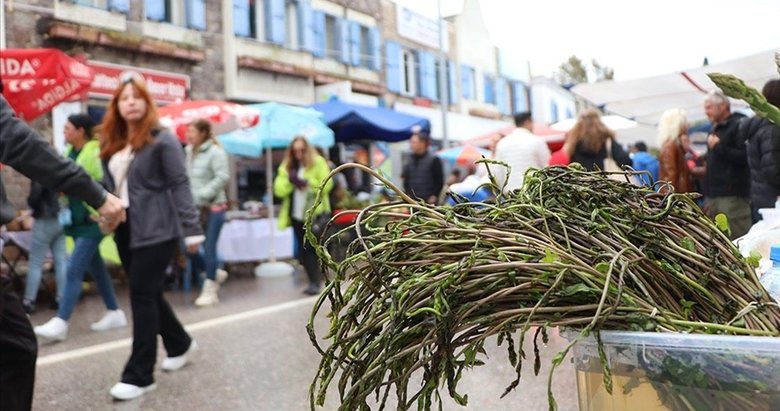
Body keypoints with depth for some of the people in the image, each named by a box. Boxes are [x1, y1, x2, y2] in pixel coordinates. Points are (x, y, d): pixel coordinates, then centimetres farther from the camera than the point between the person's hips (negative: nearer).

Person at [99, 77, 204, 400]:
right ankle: (180, 344, 34)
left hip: (156, 229, -7)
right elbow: (109, 185, 19)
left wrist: (192, 228, -15)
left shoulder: (162, 139, -6)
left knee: (142, 295, -7)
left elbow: (179, 185, -11)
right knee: (148, 293, 14)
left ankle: (139, 375, 3)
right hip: (125, 228, 7)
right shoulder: (111, 143, 15)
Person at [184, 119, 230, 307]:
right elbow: (187, 177, 15)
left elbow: (223, 177, -18)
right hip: (195, 207, 7)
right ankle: (215, 273, 23)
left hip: (213, 207, -7)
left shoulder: (215, 152, -10)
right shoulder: (189, 152, 11)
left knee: (209, 248, -3)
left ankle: (210, 290, 10)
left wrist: (201, 195, -19)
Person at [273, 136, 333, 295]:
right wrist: (290, 180, -13)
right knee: (303, 249, 6)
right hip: (297, 214, 5)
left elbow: (327, 184, -10)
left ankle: (315, 282, -3)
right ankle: (314, 280, 16)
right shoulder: (286, 166, 10)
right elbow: (279, 190, 4)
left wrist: (308, 183, -19)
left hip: (315, 213, -4)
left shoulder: (318, 162, -1)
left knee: (311, 248, -8)